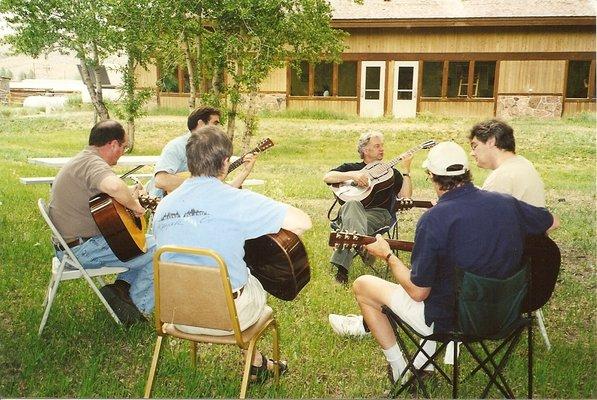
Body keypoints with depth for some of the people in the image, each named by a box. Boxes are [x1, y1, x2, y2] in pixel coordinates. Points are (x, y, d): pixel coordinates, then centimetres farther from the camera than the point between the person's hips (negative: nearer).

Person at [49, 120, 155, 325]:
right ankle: (137, 306, -1)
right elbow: (115, 186, -44)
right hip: (82, 249, -11)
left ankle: (122, 286, 5)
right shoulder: (93, 164, -21)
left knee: (147, 241, 19)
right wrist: (134, 205, -26)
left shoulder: (81, 160, 14)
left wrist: (130, 198, 16)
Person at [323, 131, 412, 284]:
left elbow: (406, 197, 11)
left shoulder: (390, 172, 27)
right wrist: (353, 175, -6)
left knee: (352, 223, -36)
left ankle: (342, 266, -46)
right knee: (352, 204, -39)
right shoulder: (351, 167, 25)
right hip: (348, 211, 0)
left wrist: (406, 170, 4)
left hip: (379, 214, 0)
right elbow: (327, 177, 6)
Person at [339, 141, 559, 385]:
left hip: (446, 320, -6)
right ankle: (424, 361, 35)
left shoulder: (434, 220, -26)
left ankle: (398, 369, 21)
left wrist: (388, 255, -5)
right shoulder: (506, 203, -9)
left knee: (362, 286, 11)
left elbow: (418, 292, -19)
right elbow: (553, 223, 12)